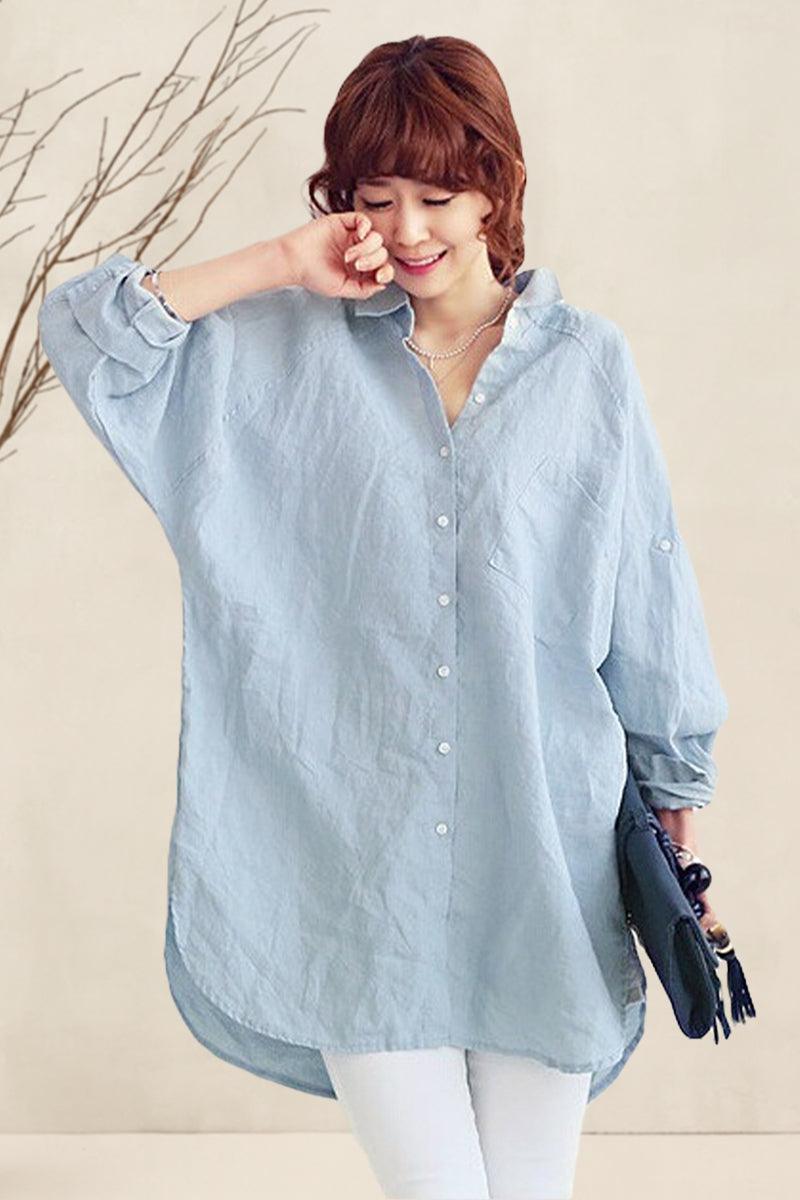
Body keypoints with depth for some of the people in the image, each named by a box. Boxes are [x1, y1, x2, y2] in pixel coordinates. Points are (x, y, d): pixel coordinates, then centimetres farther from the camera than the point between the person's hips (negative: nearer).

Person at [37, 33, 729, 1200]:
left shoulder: (587, 366, 2)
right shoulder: (288, 353, 3)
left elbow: (651, 605, 7)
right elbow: (84, 330, -4)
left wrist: (677, 803, 11)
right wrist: (285, 264, -9)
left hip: (541, 853, 1)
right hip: (356, 861, 0)